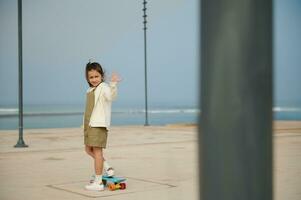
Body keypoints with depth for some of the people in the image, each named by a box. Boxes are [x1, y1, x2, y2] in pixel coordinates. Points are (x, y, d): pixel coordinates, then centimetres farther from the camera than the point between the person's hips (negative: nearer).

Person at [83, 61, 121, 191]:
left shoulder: (103, 87, -11)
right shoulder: (90, 90, 16)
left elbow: (111, 96, -33)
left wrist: (113, 84, -49)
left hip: (99, 124, -9)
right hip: (89, 124, 9)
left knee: (97, 150, -6)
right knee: (88, 149, 15)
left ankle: (98, 182, -1)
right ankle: (107, 168, 24)